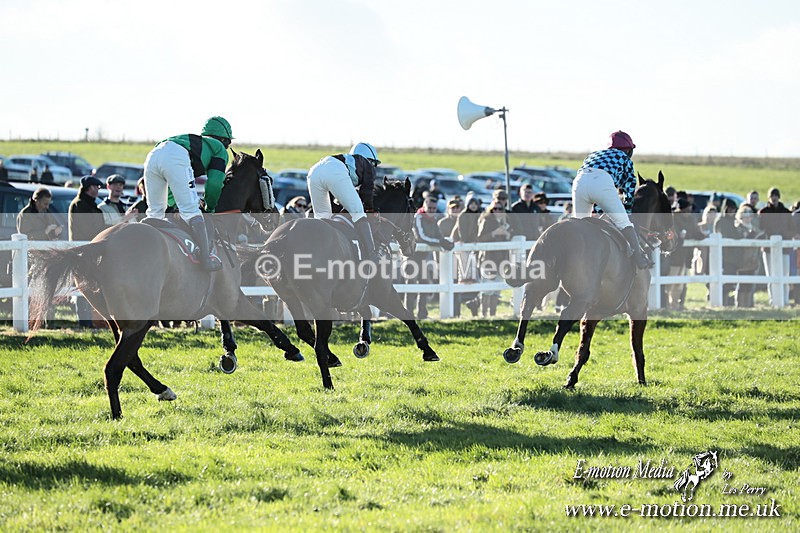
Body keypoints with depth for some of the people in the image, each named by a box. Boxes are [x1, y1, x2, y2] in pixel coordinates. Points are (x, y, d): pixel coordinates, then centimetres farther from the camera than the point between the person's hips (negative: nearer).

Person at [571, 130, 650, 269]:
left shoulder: (593, 155, 41)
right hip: (603, 182, -4)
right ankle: (638, 256, -17)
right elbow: (630, 192, 24)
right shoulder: (625, 159, 29)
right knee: (623, 223, -2)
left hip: (579, 181, 4)